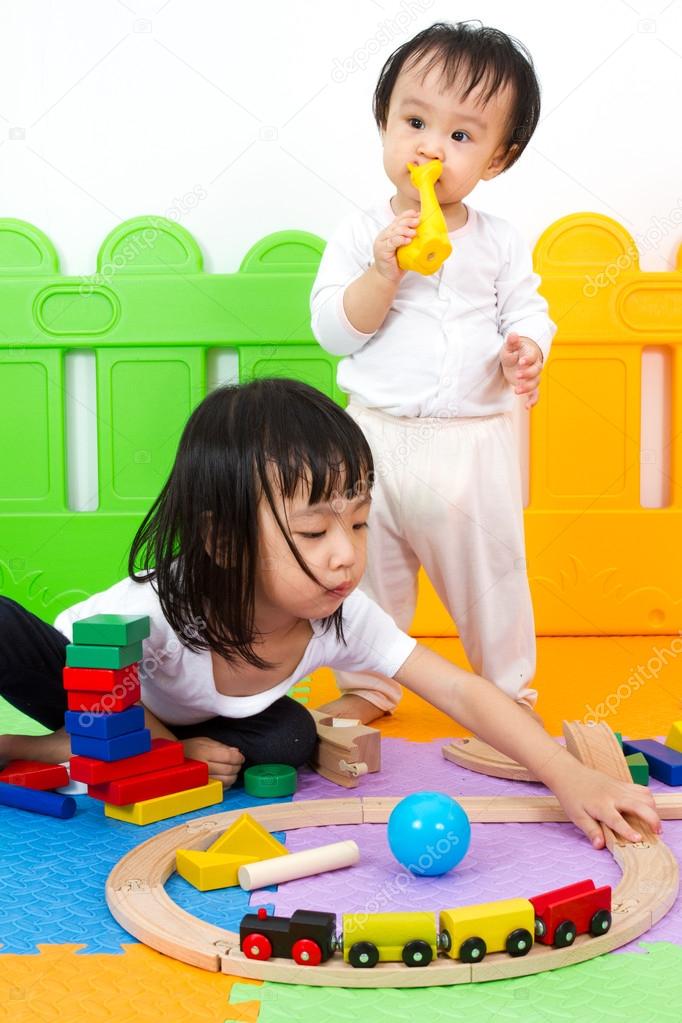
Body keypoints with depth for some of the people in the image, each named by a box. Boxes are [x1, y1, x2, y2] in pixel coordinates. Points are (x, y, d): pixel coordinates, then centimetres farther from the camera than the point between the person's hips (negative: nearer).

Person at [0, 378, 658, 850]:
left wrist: (569, 777, -36)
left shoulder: (342, 618, -29)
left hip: (180, 721, 6)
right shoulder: (159, 610, -41)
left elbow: (463, 694, -28)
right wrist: (173, 753, -23)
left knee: (291, 740, -26)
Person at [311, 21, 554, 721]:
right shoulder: (361, 234, -3)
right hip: (379, 439, 0)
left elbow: (527, 311, 5)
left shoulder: (500, 243, 0)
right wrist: (382, 272, -23)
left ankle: (510, 690, 35)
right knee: (367, 571, 13)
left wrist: (524, 350, -18)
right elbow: (333, 329, -9)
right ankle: (366, 687, 35)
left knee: (490, 572, 13)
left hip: (475, 444, 1)